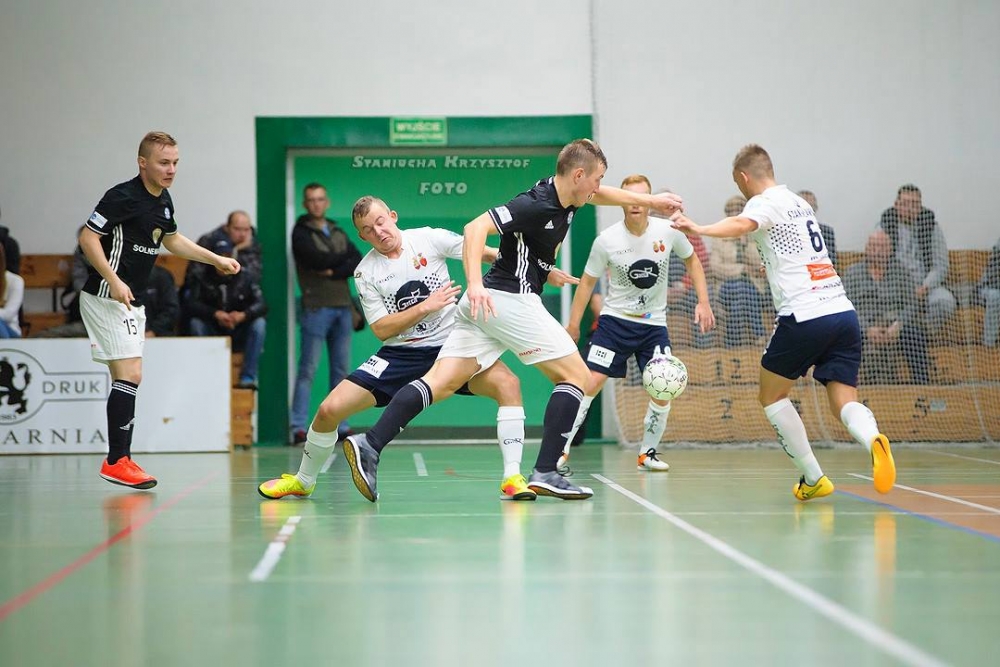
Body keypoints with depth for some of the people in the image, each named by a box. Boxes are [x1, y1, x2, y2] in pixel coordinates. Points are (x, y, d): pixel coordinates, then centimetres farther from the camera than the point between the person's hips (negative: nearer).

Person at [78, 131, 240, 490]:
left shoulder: (164, 200, 11)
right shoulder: (123, 196, -16)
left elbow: (172, 239, 28)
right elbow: (88, 237, -18)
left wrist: (217, 259, 24)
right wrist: (113, 281, -27)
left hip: (132, 301, 9)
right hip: (107, 298, -9)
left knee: (126, 379, 9)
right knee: (130, 376, -15)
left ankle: (118, 460, 13)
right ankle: (117, 461, -13)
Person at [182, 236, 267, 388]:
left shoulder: (245, 279, 0)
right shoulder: (201, 278, -3)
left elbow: (262, 305, -11)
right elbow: (189, 304, -17)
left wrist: (244, 315, -32)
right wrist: (215, 314, -32)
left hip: (239, 338, 1)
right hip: (211, 337, -1)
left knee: (259, 323, -24)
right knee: (195, 323, -28)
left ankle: (248, 377, -25)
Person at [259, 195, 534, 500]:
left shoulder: (429, 238, -4)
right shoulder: (365, 272, -2)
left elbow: (483, 252, -4)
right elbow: (381, 329, -6)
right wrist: (426, 307, -17)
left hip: (450, 345, -1)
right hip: (400, 355, 1)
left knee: (506, 383, -29)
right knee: (329, 410, -8)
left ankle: (512, 478, -23)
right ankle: (303, 481, 20)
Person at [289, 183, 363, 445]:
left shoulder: (338, 233, 17)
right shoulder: (301, 233, 1)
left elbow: (359, 264, 4)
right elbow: (318, 260, -16)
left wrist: (333, 272, -11)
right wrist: (344, 258, 0)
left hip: (342, 307, 6)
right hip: (316, 307, -6)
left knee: (341, 369, 7)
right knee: (308, 369, -8)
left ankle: (340, 425, 11)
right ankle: (299, 427, -9)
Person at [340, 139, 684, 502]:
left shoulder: (565, 199, 13)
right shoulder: (535, 205, -15)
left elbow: (601, 194, 36)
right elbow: (476, 227, -24)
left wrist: (650, 200, 40)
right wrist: (475, 284, -34)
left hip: (483, 304, 9)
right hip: (508, 299, -9)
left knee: (442, 382, 0)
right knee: (576, 374, 0)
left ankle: (369, 444, -13)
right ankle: (545, 473, -7)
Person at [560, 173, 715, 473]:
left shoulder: (668, 231, -9)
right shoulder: (606, 240, -13)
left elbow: (692, 260, 9)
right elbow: (588, 281, 0)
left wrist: (703, 302, 2)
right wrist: (573, 324, 1)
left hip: (654, 324, 2)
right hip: (615, 320, -2)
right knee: (591, 382, -13)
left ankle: (648, 452, 15)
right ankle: (561, 449, -6)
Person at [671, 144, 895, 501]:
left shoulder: (766, 202, -2)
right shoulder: (799, 203, 23)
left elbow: (741, 225, -26)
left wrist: (699, 230, -40)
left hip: (804, 316, -7)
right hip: (843, 311, 7)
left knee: (772, 396, 13)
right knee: (845, 402, 4)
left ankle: (813, 478, 9)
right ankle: (873, 440, -29)